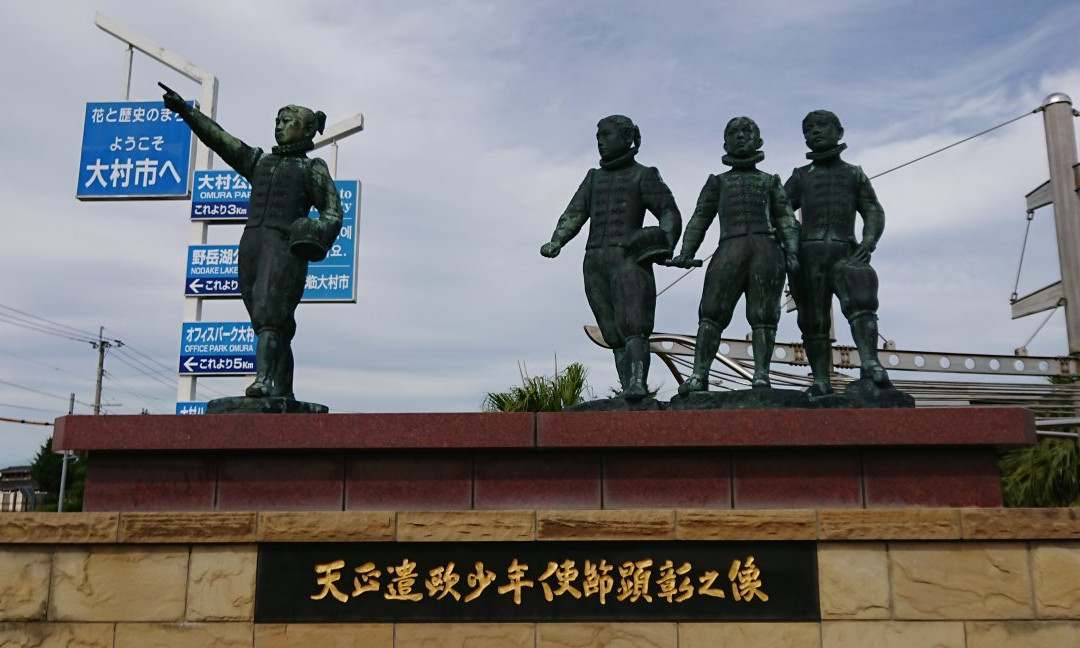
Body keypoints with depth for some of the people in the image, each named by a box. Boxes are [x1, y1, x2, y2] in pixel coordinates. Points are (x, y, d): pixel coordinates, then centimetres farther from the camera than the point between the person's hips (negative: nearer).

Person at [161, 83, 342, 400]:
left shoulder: (313, 168, 12)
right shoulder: (258, 161, 26)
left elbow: (332, 211, 5)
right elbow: (217, 137, 20)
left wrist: (321, 235, -14)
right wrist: (185, 110, 12)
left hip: (285, 247, -5)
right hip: (251, 246, 5)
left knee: (269, 314, -22)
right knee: (277, 326, 3)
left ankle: (264, 380, -34)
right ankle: (283, 393, 5)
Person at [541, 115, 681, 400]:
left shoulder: (644, 176, 8)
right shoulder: (594, 178, 23)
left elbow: (670, 215, 0)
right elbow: (574, 215, 11)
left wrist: (666, 247, -19)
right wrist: (556, 243, -8)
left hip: (628, 258, -5)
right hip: (595, 263, 5)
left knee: (633, 325, -20)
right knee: (615, 333, 1)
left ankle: (637, 385, -34)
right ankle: (628, 393, -1)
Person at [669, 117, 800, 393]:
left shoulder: (771, 181, 27)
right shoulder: (718, 182, 28)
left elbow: (787, 220, 16)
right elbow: (700, 220, 18)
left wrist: (792, 254, -1)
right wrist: (686, 253, 2)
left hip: (767, 248, 0)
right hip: (730, 249, 0)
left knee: (763, 316, -8)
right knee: (712, 313, -14)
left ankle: (761, 378, -13)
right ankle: (699, 376, -20)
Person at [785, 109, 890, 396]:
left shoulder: (854, 174, 22)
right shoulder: (801, 176, 21)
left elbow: (874, 212, 14)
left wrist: (868, 243, -7)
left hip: (845, 253, -1)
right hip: (809, 255, 1)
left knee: (860, 300, -26)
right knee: (814, 322, -4)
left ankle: (869, 365, -40)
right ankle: (821, 382, -1)